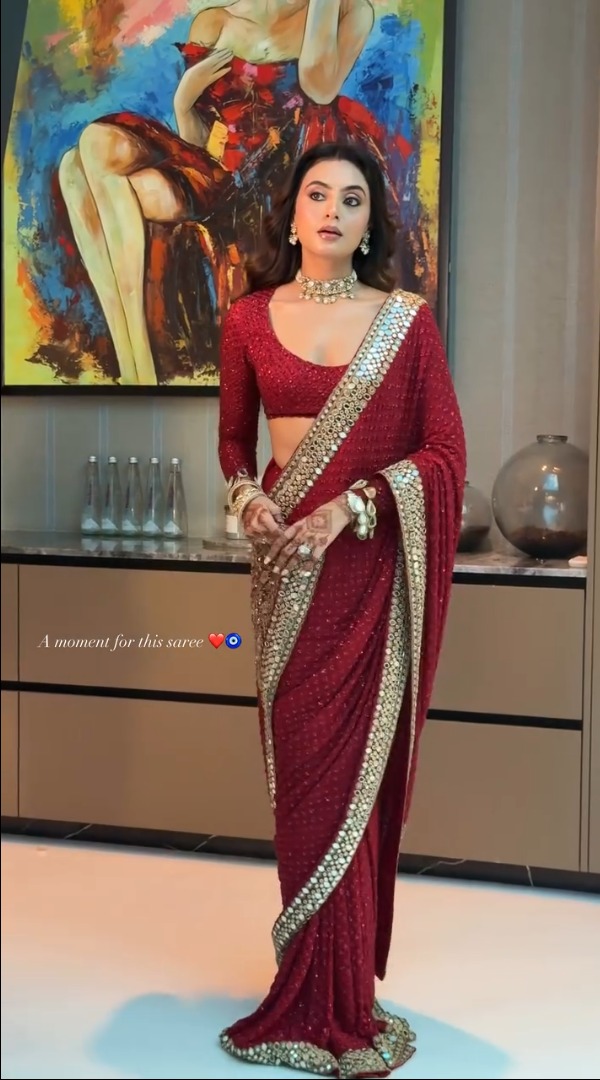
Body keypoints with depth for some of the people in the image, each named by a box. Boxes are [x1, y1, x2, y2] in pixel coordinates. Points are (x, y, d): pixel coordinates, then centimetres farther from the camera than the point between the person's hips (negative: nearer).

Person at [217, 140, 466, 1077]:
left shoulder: (407, 321, 2)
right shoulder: (250, 318, 8)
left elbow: (445, 452, -2)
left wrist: (348, 507, -13)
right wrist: (248, 498, -3)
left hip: (368, 565, -2)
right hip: (286, 565, 2)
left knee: (342, 773, -1)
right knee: (301, 770, 5)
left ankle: (332, 1003, 12)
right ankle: (321, 994, 20)